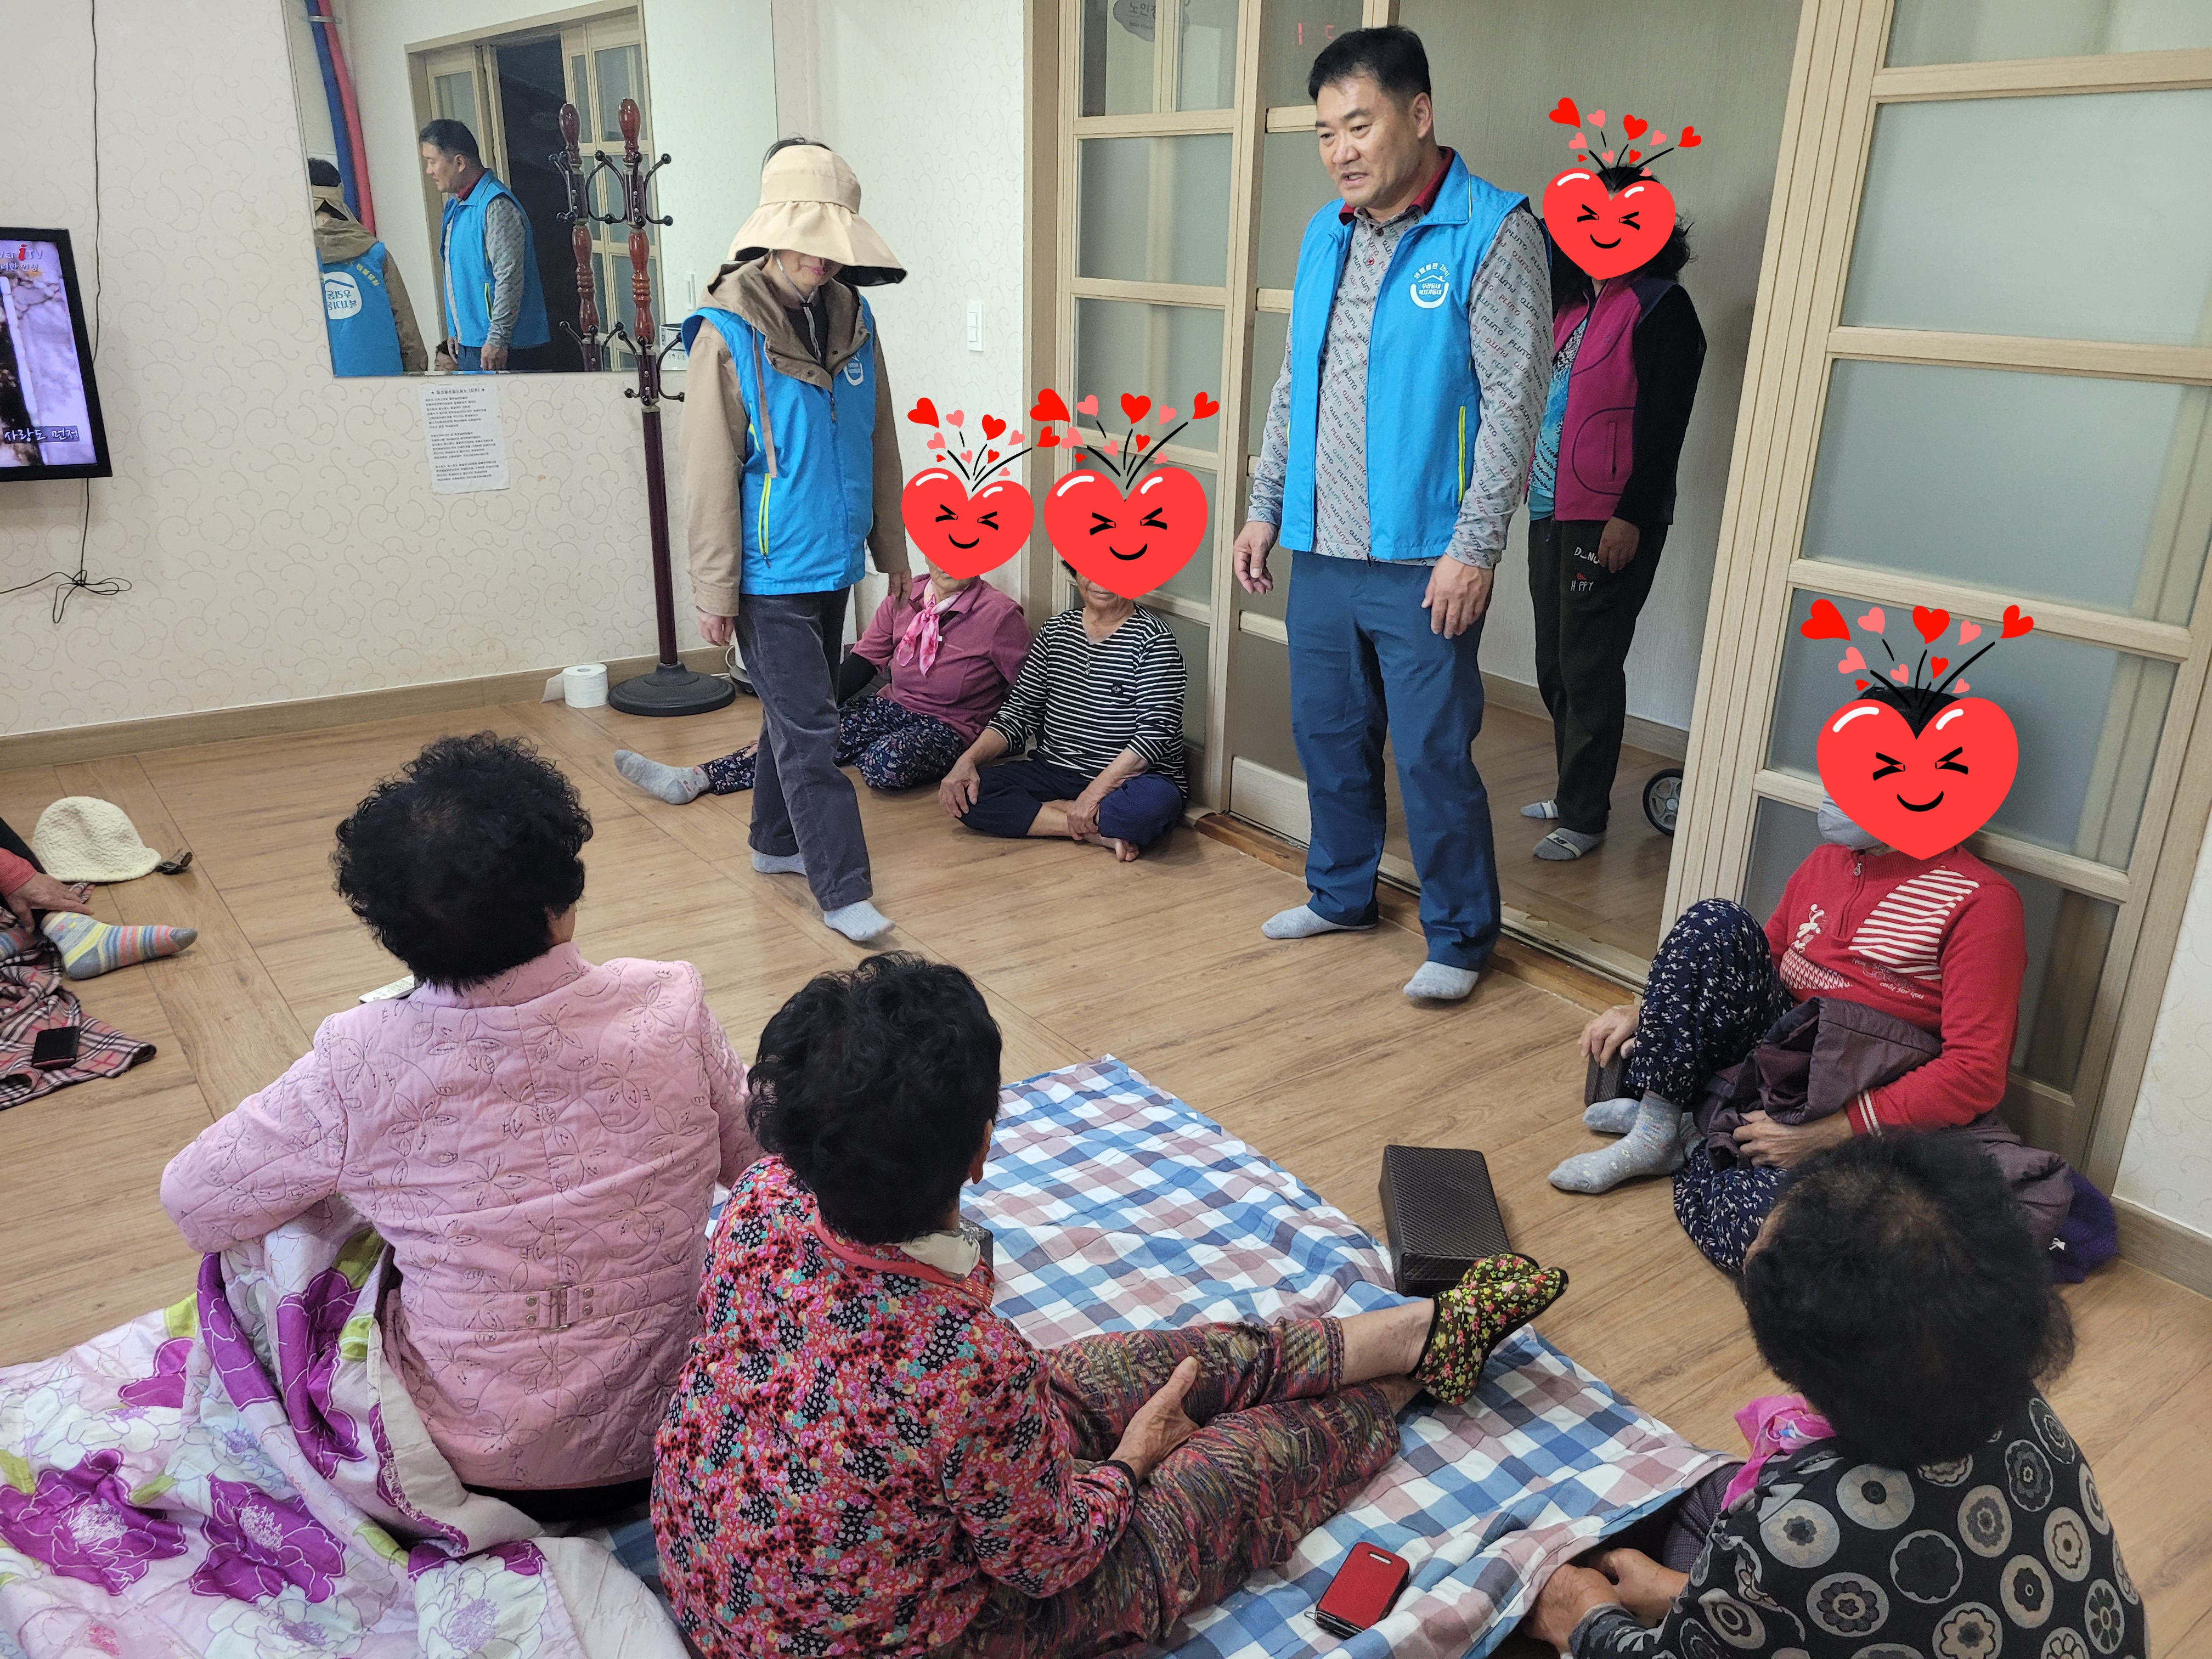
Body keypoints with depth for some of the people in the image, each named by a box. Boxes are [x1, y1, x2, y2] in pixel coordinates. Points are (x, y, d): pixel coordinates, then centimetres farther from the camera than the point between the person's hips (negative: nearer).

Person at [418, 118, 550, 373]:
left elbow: (509, 278, -21)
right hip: (468, 342, 10)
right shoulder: (457, 205, 16)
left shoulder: (496, 206, -16)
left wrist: (497, 340, -23)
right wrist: (454, 330, 21)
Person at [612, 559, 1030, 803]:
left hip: (948, 729, -6)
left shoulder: (1000, 615, -14)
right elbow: (862, 663, 3)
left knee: (886, 765, -36)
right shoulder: (905, 599, 3)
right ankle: (694, 779, -20)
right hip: (894, 707, 6)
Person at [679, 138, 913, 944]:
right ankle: (843, 890, 4)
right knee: (808, 730, -3)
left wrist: (892, 551, 13)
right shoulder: (727, 334, -13)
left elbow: (880, 448, 11)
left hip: (832, 561, 6)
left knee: (798, 716, 18)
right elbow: (710, 474, -13)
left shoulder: (853, 320, 4)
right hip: (770, 574, -6)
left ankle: (777, 841, 35)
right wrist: (714, 591, -13)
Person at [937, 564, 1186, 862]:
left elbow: (1156, 732, -15)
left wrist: (1095, 791, -25)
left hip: (1129, 779, -5)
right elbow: (1019, 713, 9)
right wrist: (969, 759, -8)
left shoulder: (1154, 640, -6)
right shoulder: (1056, 631, 11)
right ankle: (1099, 833, -18)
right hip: (1054, 771, 5)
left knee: (1154, 804, -40)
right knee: (968, 797, -20)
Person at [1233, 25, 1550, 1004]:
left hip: (1422, 563, -6)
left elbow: (1513, 402, -12)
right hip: (1320, 550, 7)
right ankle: (1340, 897, 34)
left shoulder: (1492, 232, -9)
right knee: (1328, 735, 15)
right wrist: (1265, 508, 15)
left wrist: (1475, 547, -17)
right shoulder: (1325, 236, 12)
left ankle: (1460, 939, 16)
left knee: (1432, 755, -1)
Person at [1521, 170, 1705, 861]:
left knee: (1588, 670, -4)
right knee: (1556, 667, 13)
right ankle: (1572, 795, 27)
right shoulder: (1578, 304, 17)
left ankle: (1584, 818, 5)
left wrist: (1631, 516, -19)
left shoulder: (1662, 308, -7)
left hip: (1610, 522, -8)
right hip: (1553, 513, 8)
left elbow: (1664, 422, -14)